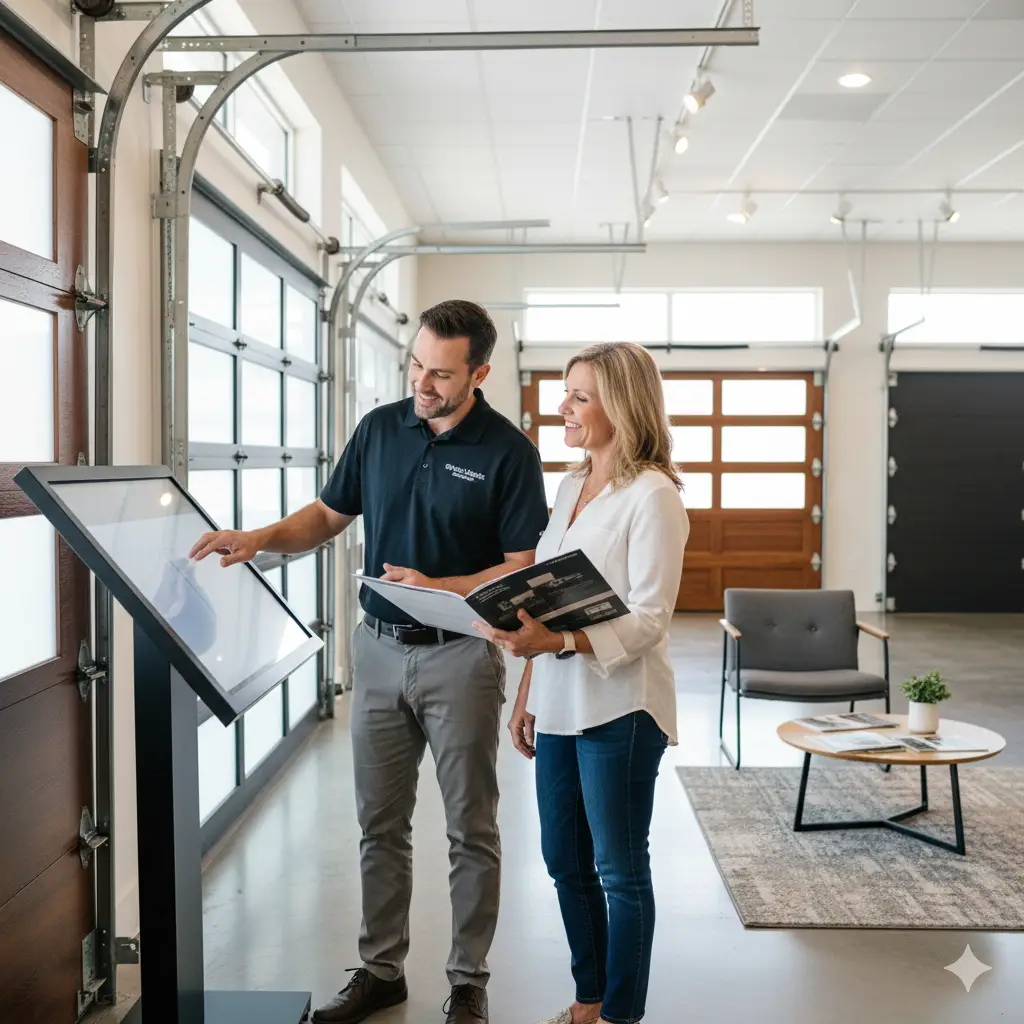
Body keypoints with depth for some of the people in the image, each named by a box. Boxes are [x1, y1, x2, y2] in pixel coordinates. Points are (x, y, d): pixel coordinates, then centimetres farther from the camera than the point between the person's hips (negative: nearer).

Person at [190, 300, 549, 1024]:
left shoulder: (508, 451, -11)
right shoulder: (380, 428, 3)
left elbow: (524, 569, -11)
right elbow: (330, 515, 11)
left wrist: (438, 588, -23)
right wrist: (261, 538, -5)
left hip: (460, 655, -4)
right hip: (379, 646, 4)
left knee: (471, 829, 8)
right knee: (381, 825, 13)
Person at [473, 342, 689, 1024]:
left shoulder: (653, 496, -12)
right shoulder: (572, 487, 11)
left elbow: (648, 617, -18)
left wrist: (557, 642, -31)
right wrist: (528, 695, 15)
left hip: (619, 710, -8)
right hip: (559, 705, 8)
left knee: (619, 870, 6)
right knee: (565, 862, 16)